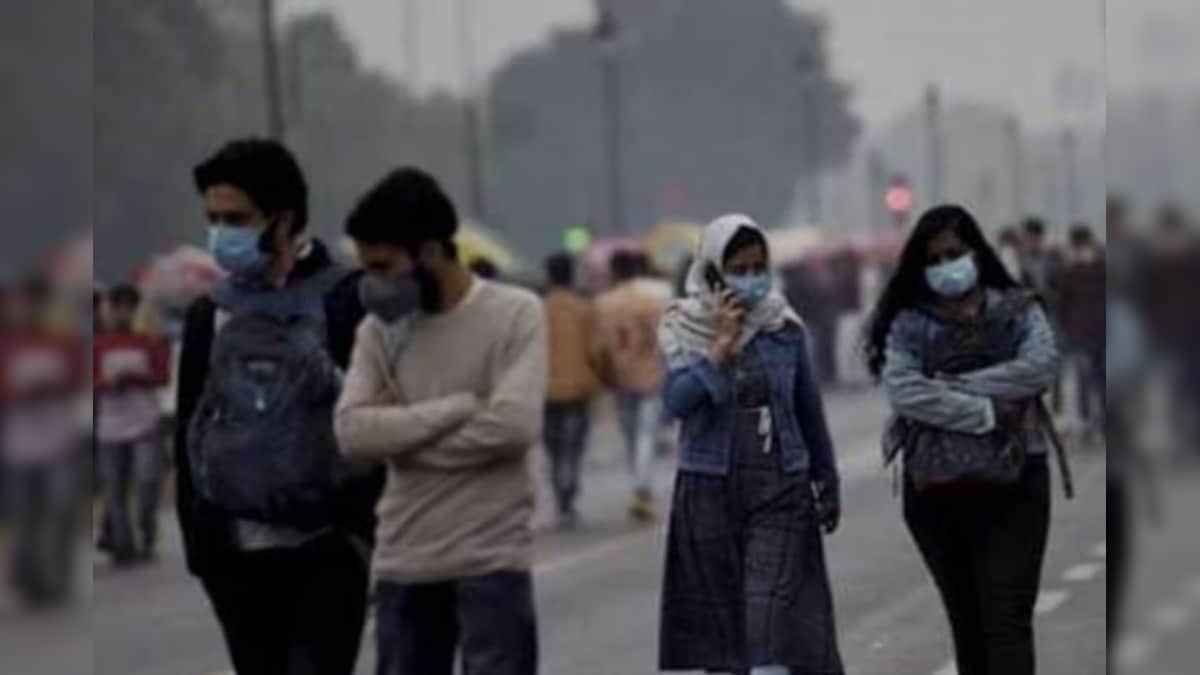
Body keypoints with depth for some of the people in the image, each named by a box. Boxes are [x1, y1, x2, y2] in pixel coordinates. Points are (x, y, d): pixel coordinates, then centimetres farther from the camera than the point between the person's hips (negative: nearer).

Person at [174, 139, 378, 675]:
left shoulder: (345, 303, -5)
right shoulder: (209, 314, 9)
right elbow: (189, 429, 13)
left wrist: (366, 529, -11)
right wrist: (198, 539, 7)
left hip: (326, 549, -5)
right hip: (237, 554, 5)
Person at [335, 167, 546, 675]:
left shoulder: (515, 313, -6)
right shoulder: (379, 328, 7)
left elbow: (514, 424, -19)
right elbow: (353, 431, -7)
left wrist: (402, 432, -9)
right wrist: (460, 407, -14)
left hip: (492, 559, -5)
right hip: (402, 561, 5)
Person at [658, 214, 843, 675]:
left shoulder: (785, 327, 1)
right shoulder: (684, 328, -2)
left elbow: (809, 411, 11)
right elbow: (677, 400, -16)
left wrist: (827, 486, 19)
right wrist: (721, 345, -22)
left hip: (780, 488, 0)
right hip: (709, 488, 1)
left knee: (773, 622, -12)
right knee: (719, 619, 8)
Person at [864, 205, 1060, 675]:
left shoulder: (1019, 309, 6)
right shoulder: (909, 322, 5)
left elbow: (1041, 367, -12)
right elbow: (903, 390, -12)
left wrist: (953, 385, -14)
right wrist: (985, 412, -16)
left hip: (1011, 483, -2)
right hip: (936, 485, 2)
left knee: (1007, 618, -9)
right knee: (965, 619, 11)